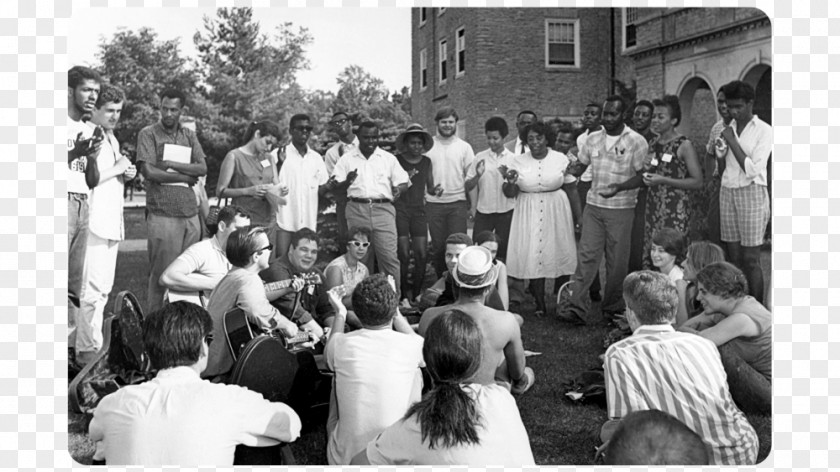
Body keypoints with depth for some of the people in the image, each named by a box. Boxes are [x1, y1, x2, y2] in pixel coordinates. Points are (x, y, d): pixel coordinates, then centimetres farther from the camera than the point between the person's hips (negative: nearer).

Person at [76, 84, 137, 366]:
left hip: (112, 223, 10)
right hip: (94, 222, -9)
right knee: (93, 288, -9)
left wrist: (126, 174, 7)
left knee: (103, 288, 13)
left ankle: (94, 343, 21)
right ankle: (87, 349, -3)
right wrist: (116, 169, -13)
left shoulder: (111, 138, 19)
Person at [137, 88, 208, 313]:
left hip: (190, 213, 4)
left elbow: (202, 168, 3)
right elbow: (149, 172, -9)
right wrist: (186, 177, -3)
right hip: (162, 214, -4)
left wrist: (169, 164, -7)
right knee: (161, 273, -2)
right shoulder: (148, 134, 2)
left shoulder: (190, 136, 15)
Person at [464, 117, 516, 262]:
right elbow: (467, 187, 1)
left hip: (506, 212, -1)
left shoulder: (513, 159, 1)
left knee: (503, 253, 7)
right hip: (483, 212, 1)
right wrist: (477, 176, -16)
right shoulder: (480, 157, 3)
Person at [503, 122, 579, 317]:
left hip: (556, 212, 0)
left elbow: (571, 190, 3)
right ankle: (540, 304, 13)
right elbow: (509, 193, 3)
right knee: (533, 258, 1)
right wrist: (510, 183, -19)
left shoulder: (561, 159, -2)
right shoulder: (517, 161, 0)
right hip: (528, 214, 1)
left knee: (559, 255, 4)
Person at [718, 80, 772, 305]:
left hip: (751, 192, -5)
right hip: (727, 192, 5)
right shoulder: (726, 129, 12)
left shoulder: (764, 131, -4)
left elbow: (752, 170, -13)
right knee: (733, 258, 5)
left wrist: (732, 141, -11)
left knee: (751, 260, -6)